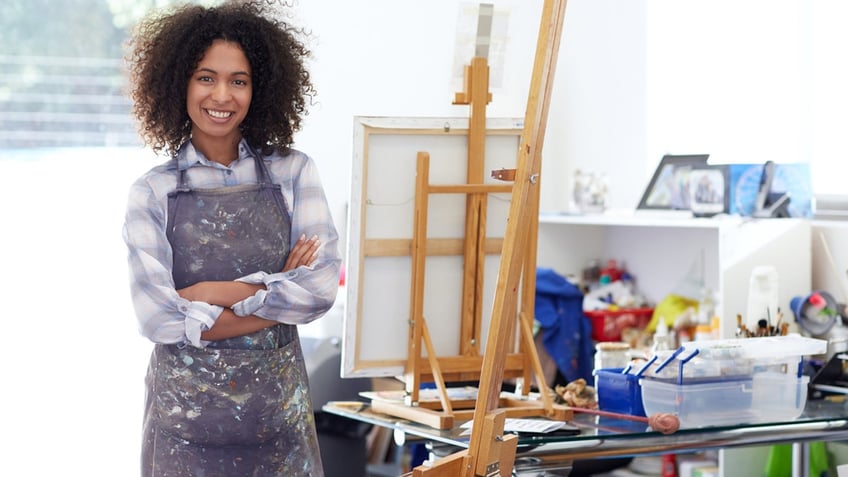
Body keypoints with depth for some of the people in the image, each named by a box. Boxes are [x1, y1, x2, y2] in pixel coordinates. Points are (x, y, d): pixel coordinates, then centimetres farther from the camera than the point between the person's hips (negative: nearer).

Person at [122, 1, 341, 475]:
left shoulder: (293, 173, 0)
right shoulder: (153, 192, -3)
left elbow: (323, 285, -10)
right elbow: (158, 318, -13)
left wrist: (216, 293, -13)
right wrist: (276, 298, -11)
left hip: (278, 404, 1)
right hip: (185, 409, -1)